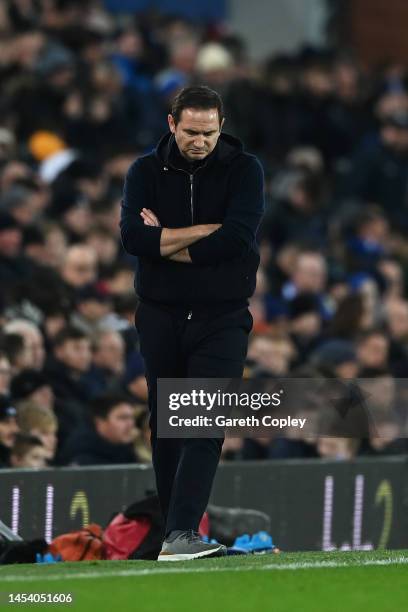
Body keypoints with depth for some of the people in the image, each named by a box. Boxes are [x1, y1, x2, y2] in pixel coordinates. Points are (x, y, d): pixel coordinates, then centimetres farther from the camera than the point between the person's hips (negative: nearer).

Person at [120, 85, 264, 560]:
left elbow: (235, 239, -16)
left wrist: (165, 243, -10)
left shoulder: (243, 170, -1)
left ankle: (182, 534, -23)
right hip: (160, 318, 3)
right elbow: (132, 236, -13)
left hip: (221, 319, -3)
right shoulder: (146, 172, 3)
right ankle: (178, 532, 16)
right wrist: (206, 230, -15)